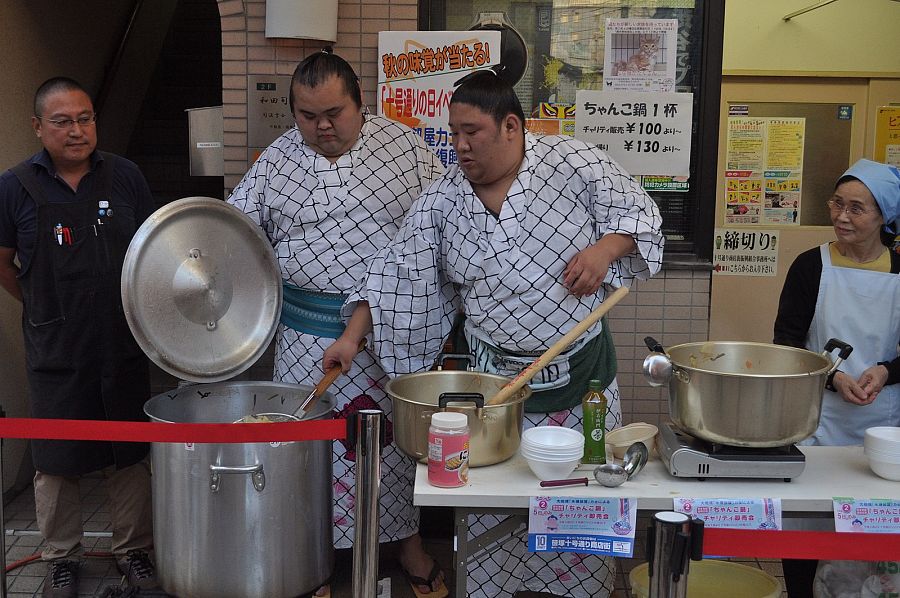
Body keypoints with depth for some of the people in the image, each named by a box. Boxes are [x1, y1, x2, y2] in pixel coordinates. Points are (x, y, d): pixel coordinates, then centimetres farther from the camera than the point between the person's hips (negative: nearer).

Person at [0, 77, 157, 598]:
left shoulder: (125, 177, -1)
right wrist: (45, 309, 9)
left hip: (124, 346, 2)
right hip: (57, 355, -1)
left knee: (132, 456, 13)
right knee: (57, 461, 10)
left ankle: (134, 549, 31)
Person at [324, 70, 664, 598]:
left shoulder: (575, 163, -6)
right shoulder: (442, 201, 0)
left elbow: (638, 212, 1)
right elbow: (400, 272, 0)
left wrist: (603, 250, -17)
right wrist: (352, 336, -7)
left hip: (584, 372, -1)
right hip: (496, 377, 1)